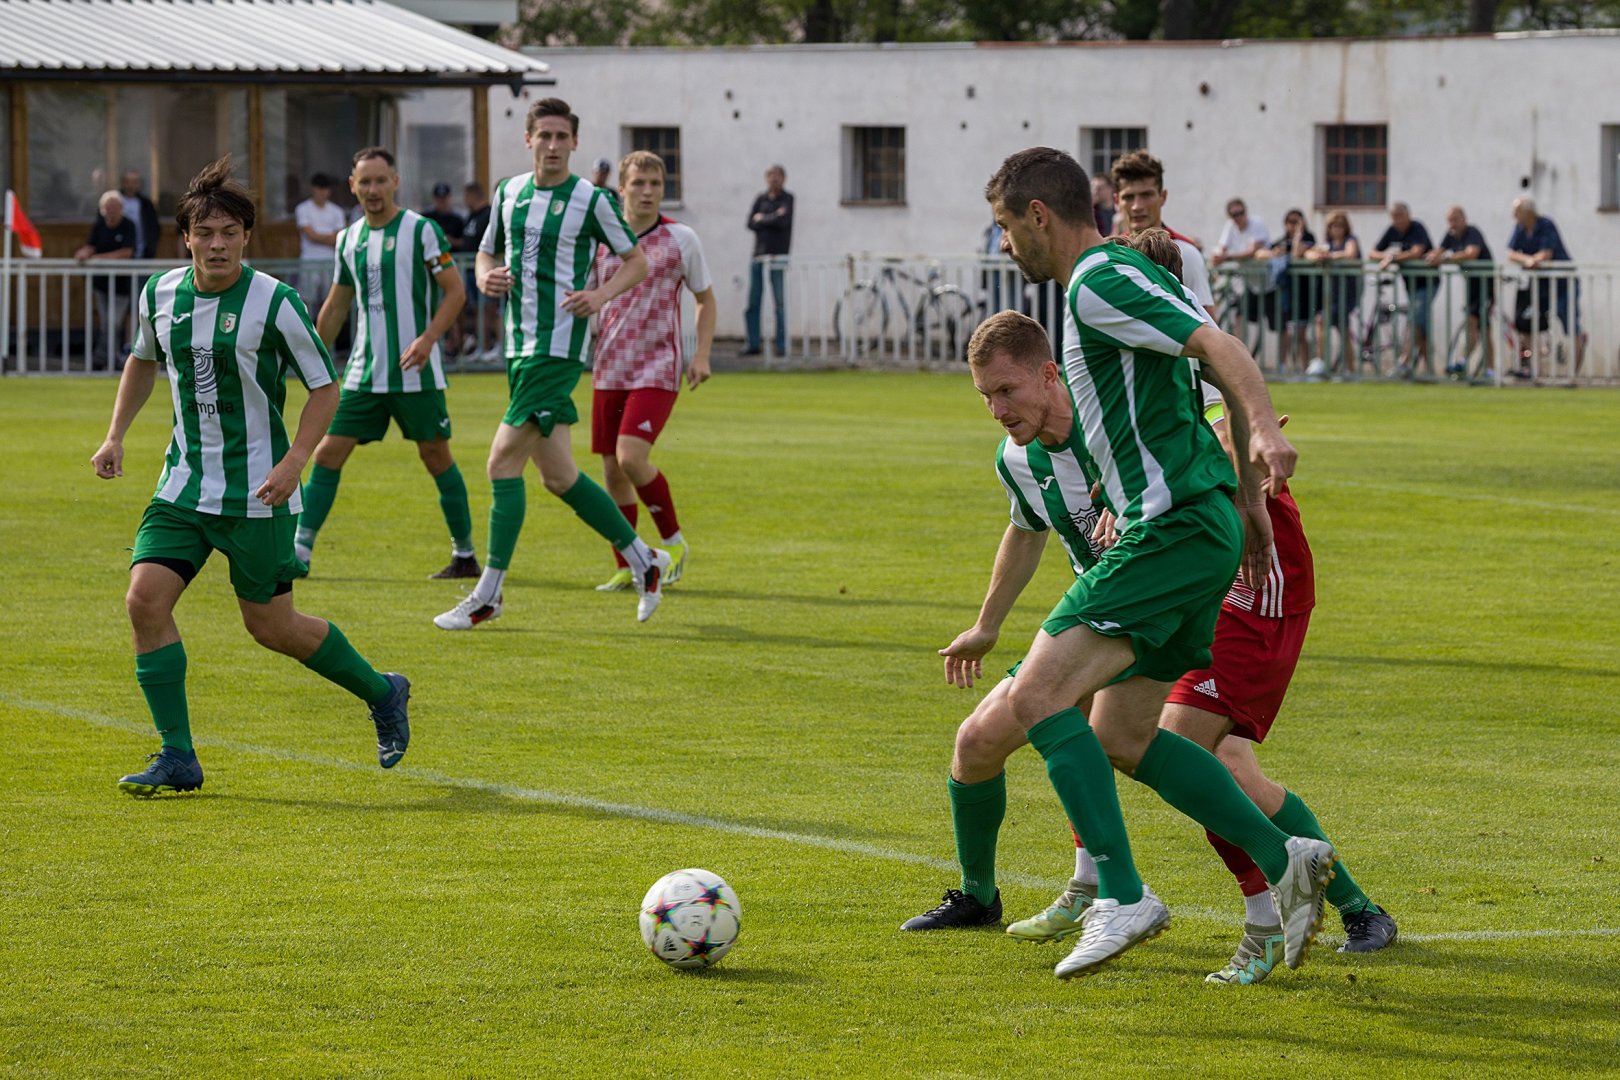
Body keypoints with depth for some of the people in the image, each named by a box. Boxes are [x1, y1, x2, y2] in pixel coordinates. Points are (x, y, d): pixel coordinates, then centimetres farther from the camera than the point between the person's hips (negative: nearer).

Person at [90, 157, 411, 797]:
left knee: (271, 626, 3)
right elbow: (143, 360, 23)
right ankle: (177, 757, -3)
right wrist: (116, 436, 13)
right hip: (183, 485, 5)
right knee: (146, 599, -12)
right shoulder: (160, 295, 2)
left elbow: (324, 386, -6)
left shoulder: (274, 304, -13)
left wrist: (294, 462, -17)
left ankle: (381, 692, 29)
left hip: (256, 492, -5)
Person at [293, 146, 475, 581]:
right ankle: (299, 552, 0)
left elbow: (455, 291, -7)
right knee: (327, 454, -2)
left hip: (415, 375, -5)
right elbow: (336, 305, 21)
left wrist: (427, 338, -20)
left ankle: (465, 554, 14)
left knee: (435, 456, 3)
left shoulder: (421, 230, -6)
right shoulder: (349, 239, 11)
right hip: (364, 373, 5)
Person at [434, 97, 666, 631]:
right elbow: (487, 251, 23)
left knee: (504, 460, -13)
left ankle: (488, 595, -7)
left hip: (559, 348, -7)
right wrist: (486, 277, 0)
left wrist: (600, 295, -14)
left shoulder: (590, 200, -6)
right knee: (558, 475, 10)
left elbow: (638, 261, 3)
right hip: (520, 346, 7)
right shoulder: (508, 191, 10)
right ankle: (643, 558, 26)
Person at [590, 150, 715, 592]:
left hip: (657, 370, -3)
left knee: (631, 457, -20)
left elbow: (705, 299, 10)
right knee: (613, 470, 4)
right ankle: (626, 567, 15)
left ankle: (674, 540, 0)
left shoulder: (681, 239, 0)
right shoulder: (600, 239, 5)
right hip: (609, 371, 4)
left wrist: (701, 355, -1)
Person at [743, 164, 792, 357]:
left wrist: (762, 219, 1)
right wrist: (773, 219, -6)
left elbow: (783, 221, -12)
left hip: (778, 256, -4)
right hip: (759, 254, 4)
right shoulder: (761, 198, 14)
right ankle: (752, 343, 6)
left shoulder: (788, 198, 3)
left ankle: (781, 345, -1)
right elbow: (751, 223, 5)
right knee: (753, 303, 1)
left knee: (779, 303, -4)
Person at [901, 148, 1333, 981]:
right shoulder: (1126, 275, 20)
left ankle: (1122, 896, -21)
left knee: (1038, 697, -15)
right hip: (1203, 526, 11)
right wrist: (1248, 500, 25)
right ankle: (1284, 860, 12)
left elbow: (1223, 353, -23)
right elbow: (1226, 372, 24)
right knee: (1120, 738, 15)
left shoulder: (1099, 284, -12)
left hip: (1173, 530, -11)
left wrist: (1264, 433, -39)